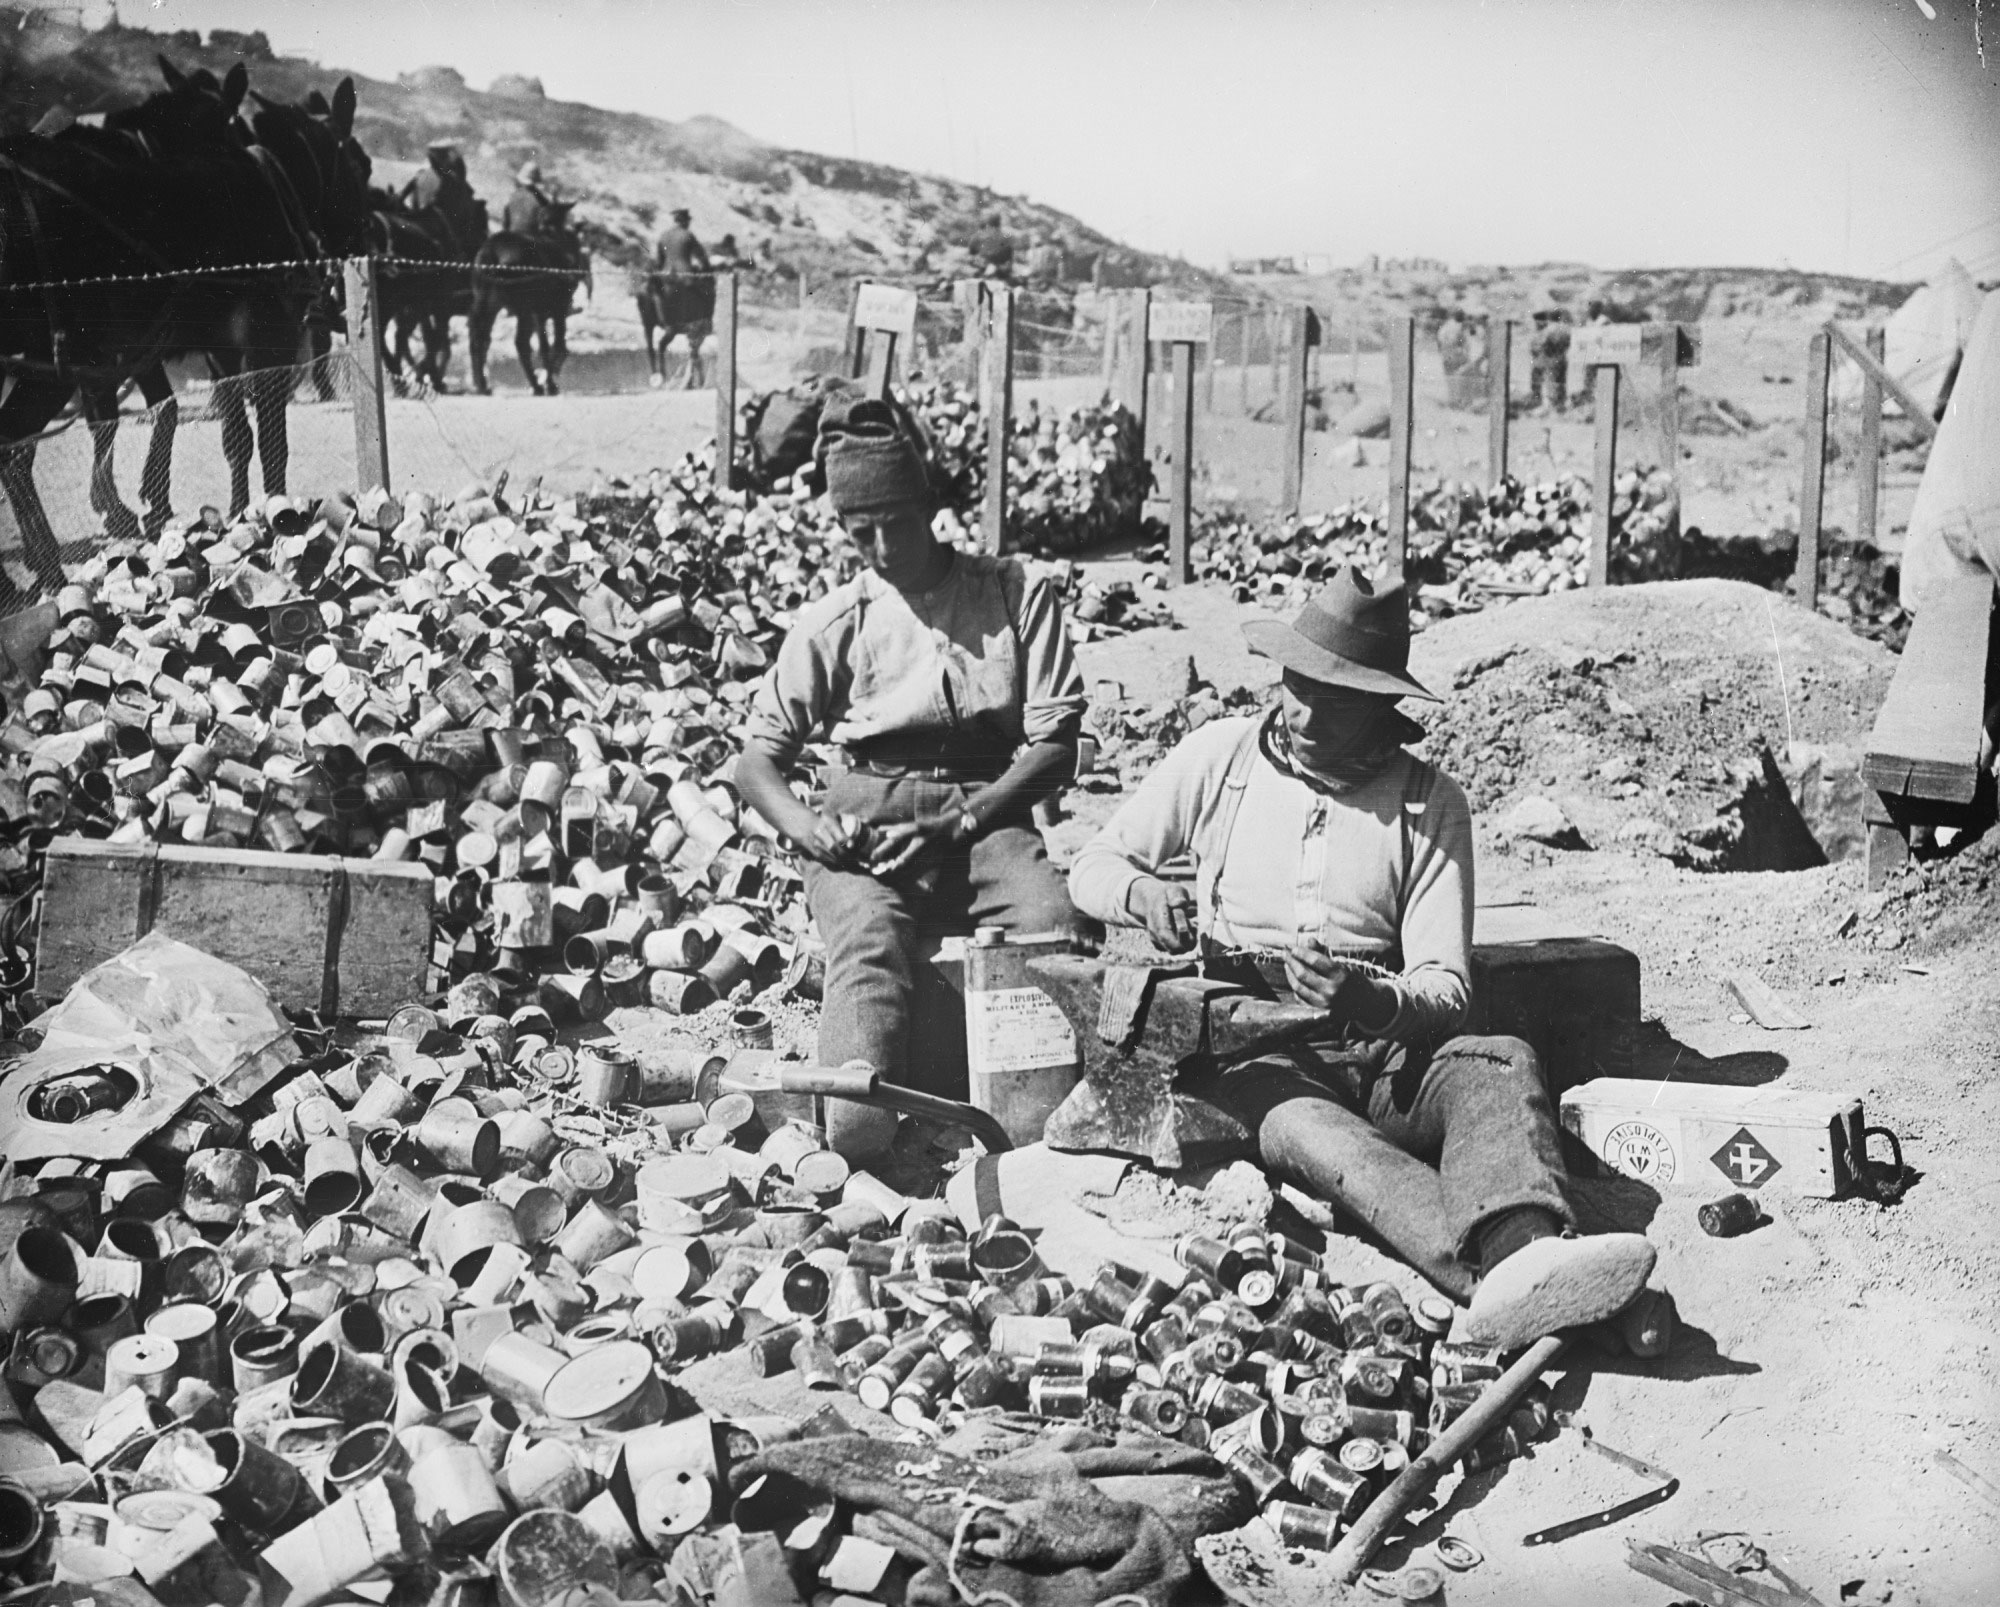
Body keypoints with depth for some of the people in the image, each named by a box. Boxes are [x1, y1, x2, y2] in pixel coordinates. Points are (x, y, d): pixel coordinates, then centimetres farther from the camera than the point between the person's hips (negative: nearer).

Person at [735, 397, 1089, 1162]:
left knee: (1052, 928, -33)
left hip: (985, 812, 2)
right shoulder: (834, 623, 13)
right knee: (868, 940, -35)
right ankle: (857, 1104, -57)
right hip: (867, 819, -1)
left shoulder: (1015, 594, 10)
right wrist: (807, 829, -12)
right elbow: (758, 759, 11)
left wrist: (965, 819, -13)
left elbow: (1056, 746, 3)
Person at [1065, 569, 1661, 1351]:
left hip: (1380, 1051, 2)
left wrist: (1374, 1003, -23)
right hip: (1246, 1056, -1)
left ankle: (1521, 1253, -62)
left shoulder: (1429, 802, 6)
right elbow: (1091, 867, 16)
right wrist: (1141, 889, -9)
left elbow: (1444, 987, 1)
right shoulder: (1218, 755, 9)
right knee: (1307, 1128, -37)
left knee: (1504, 1061, -31)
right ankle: (1507, 1279, -62)